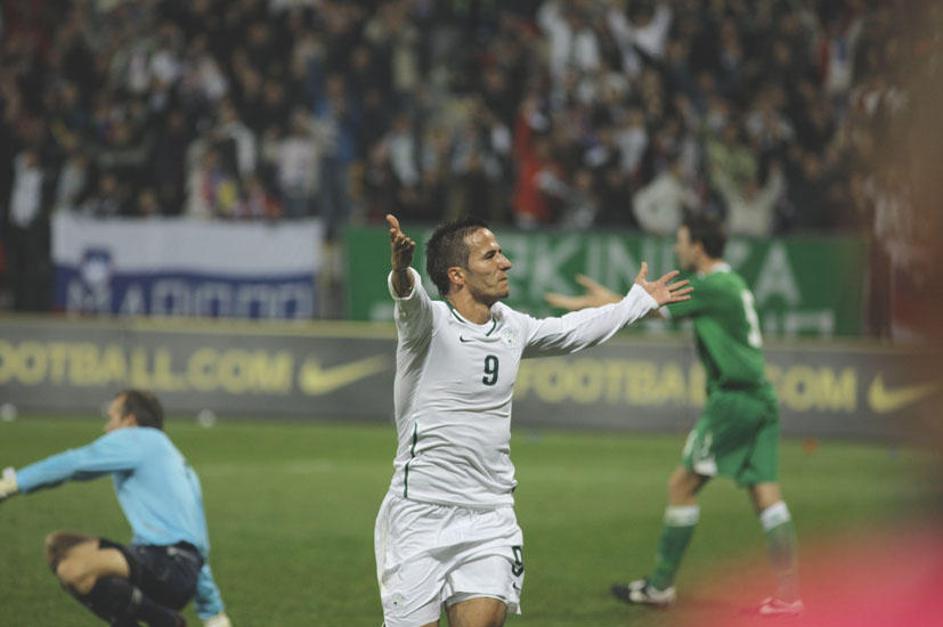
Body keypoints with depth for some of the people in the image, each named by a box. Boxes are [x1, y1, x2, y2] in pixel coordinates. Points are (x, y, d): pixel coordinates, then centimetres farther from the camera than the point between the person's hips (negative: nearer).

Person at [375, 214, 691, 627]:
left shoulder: (511, 327, 12)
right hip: (421, 513, -5)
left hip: (491, 516, 5)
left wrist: (638, 300, 43)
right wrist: (401, 273, -57)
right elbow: (410, 299, -33)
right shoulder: (430, 322, -10)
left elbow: (573, 330, 31)